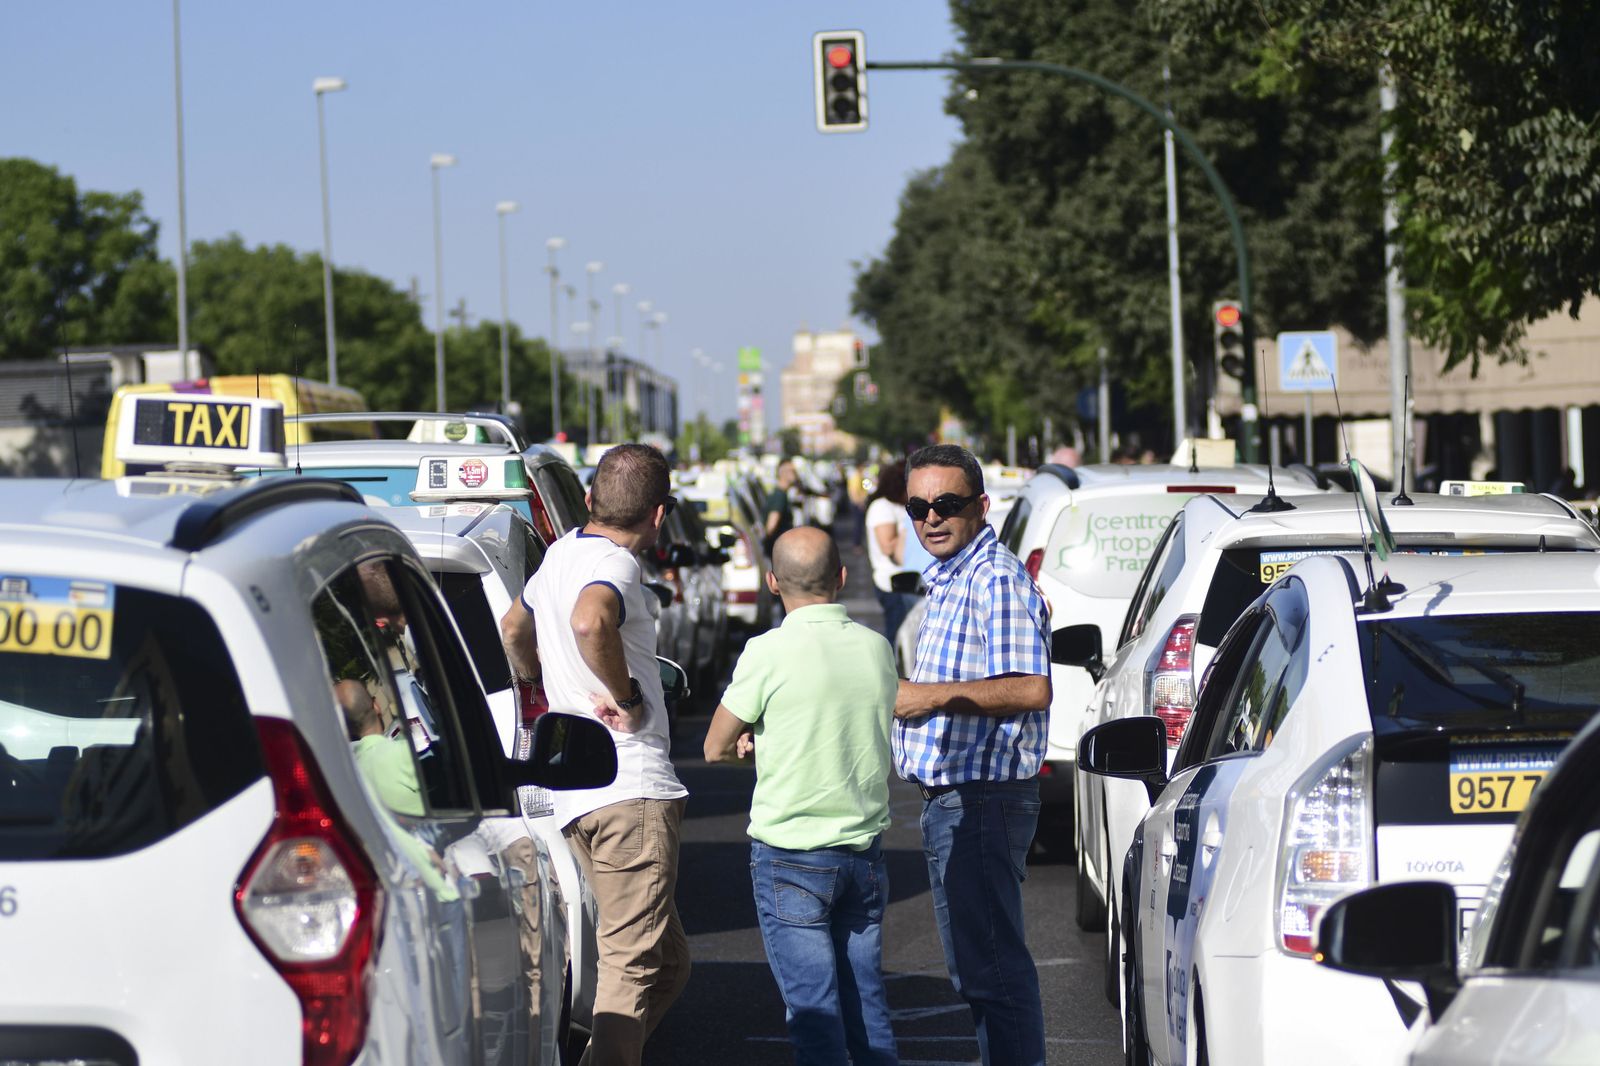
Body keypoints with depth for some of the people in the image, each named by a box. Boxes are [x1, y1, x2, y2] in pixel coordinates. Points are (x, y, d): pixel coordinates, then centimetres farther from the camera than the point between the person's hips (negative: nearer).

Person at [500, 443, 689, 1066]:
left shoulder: (563, 553, 17)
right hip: (632, 789, -9)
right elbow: (589, 621, -36)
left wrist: (537, 685, 50)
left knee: (665, 960, 17)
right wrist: (626, 697, -22)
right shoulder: (614, 565, -12)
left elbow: (514, 629, 35)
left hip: (576, 796, 9)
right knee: (634, 964, -12)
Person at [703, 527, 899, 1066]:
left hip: (791, 860, -5)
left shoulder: (769, 652, -13)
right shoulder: (877, 648, 3)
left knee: (814, 1008, -4)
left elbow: (716, 748, -4)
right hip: (865, 854, 5)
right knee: (868, 1000, 13)